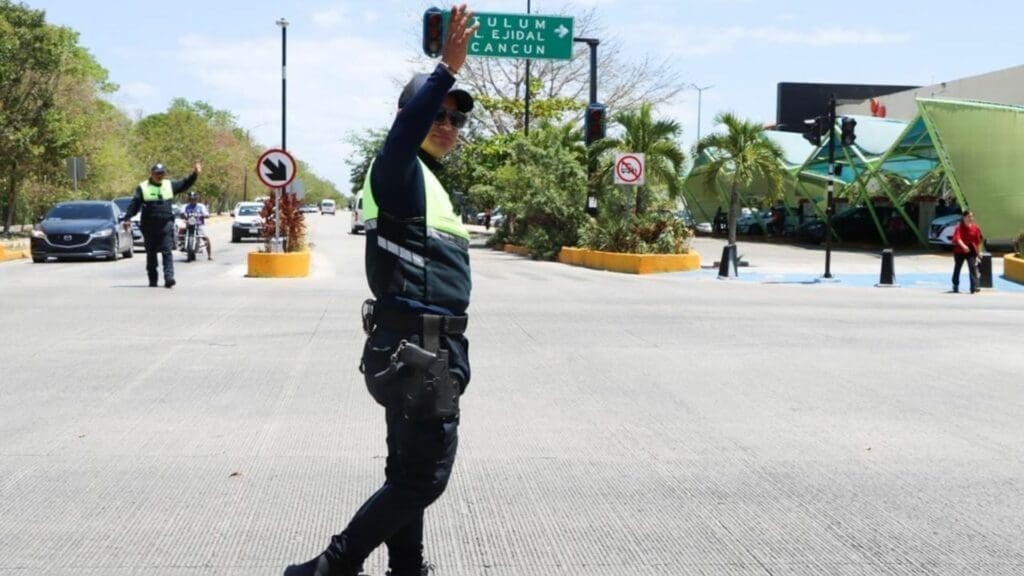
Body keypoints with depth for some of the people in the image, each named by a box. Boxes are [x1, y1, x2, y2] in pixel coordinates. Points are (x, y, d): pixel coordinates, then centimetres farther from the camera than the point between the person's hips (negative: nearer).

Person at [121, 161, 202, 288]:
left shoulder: (170, 185, 11)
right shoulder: (142, 187, 3)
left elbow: (185, 184, 17)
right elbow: (134, 205, 0)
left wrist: (195, 174, 5)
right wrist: (126, 218, -9)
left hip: (166, 225, 1)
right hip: (149, 227, -1)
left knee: (167, 252, -9)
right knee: (151, 254, 8)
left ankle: (169, 277, -17)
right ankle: (152, 280, 16)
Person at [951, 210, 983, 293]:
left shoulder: (975, 228, -2)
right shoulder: (959, 228, -11)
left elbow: (978, 241, 5)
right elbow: (957, 238, -28)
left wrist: (978, 252, 6)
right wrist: (963, 246, -45)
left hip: (971, 251, 1)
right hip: (959, 251, -1)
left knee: (973, 268, -13)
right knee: (957, 268, 13)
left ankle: (974, 287, -18)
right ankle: (955, 286, 32)